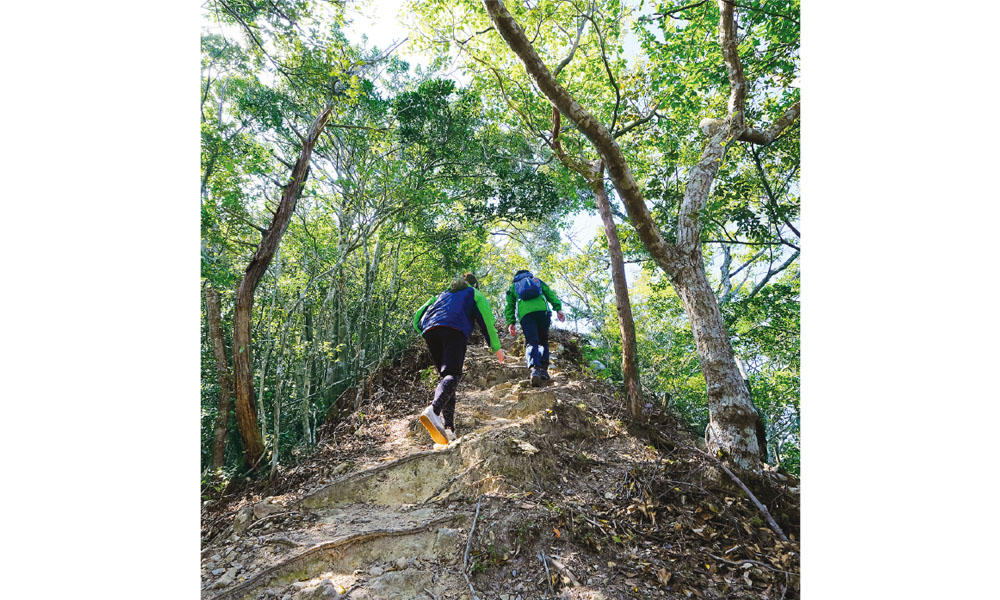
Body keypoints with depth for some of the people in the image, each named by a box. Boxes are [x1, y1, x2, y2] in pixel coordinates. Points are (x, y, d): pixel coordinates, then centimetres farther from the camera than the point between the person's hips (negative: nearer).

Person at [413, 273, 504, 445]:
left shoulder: (443, 294, 39)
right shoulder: (475, 294, 27)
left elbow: (418, 318, 28)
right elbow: (486, 320, 11)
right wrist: (496, 348, 15)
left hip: (430, 330, 5)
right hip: (455, 330, -5)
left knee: (445, 375, 8)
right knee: (452, 374, -17)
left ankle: (448, 428, -6)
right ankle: (433, 410, -48)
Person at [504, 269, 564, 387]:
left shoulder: (513, 287, 31)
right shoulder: (537, 280, 33)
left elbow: (509, 305, 17)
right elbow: (550, 294, 17)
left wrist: (510, 322, 10)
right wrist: (558, 309, 7)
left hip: (525, 313, -1)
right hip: (542, 310, 1)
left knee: (531, 343, -11)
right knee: (543, 342, 16)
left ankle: (534, 369, -35)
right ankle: (543, 369, 2)